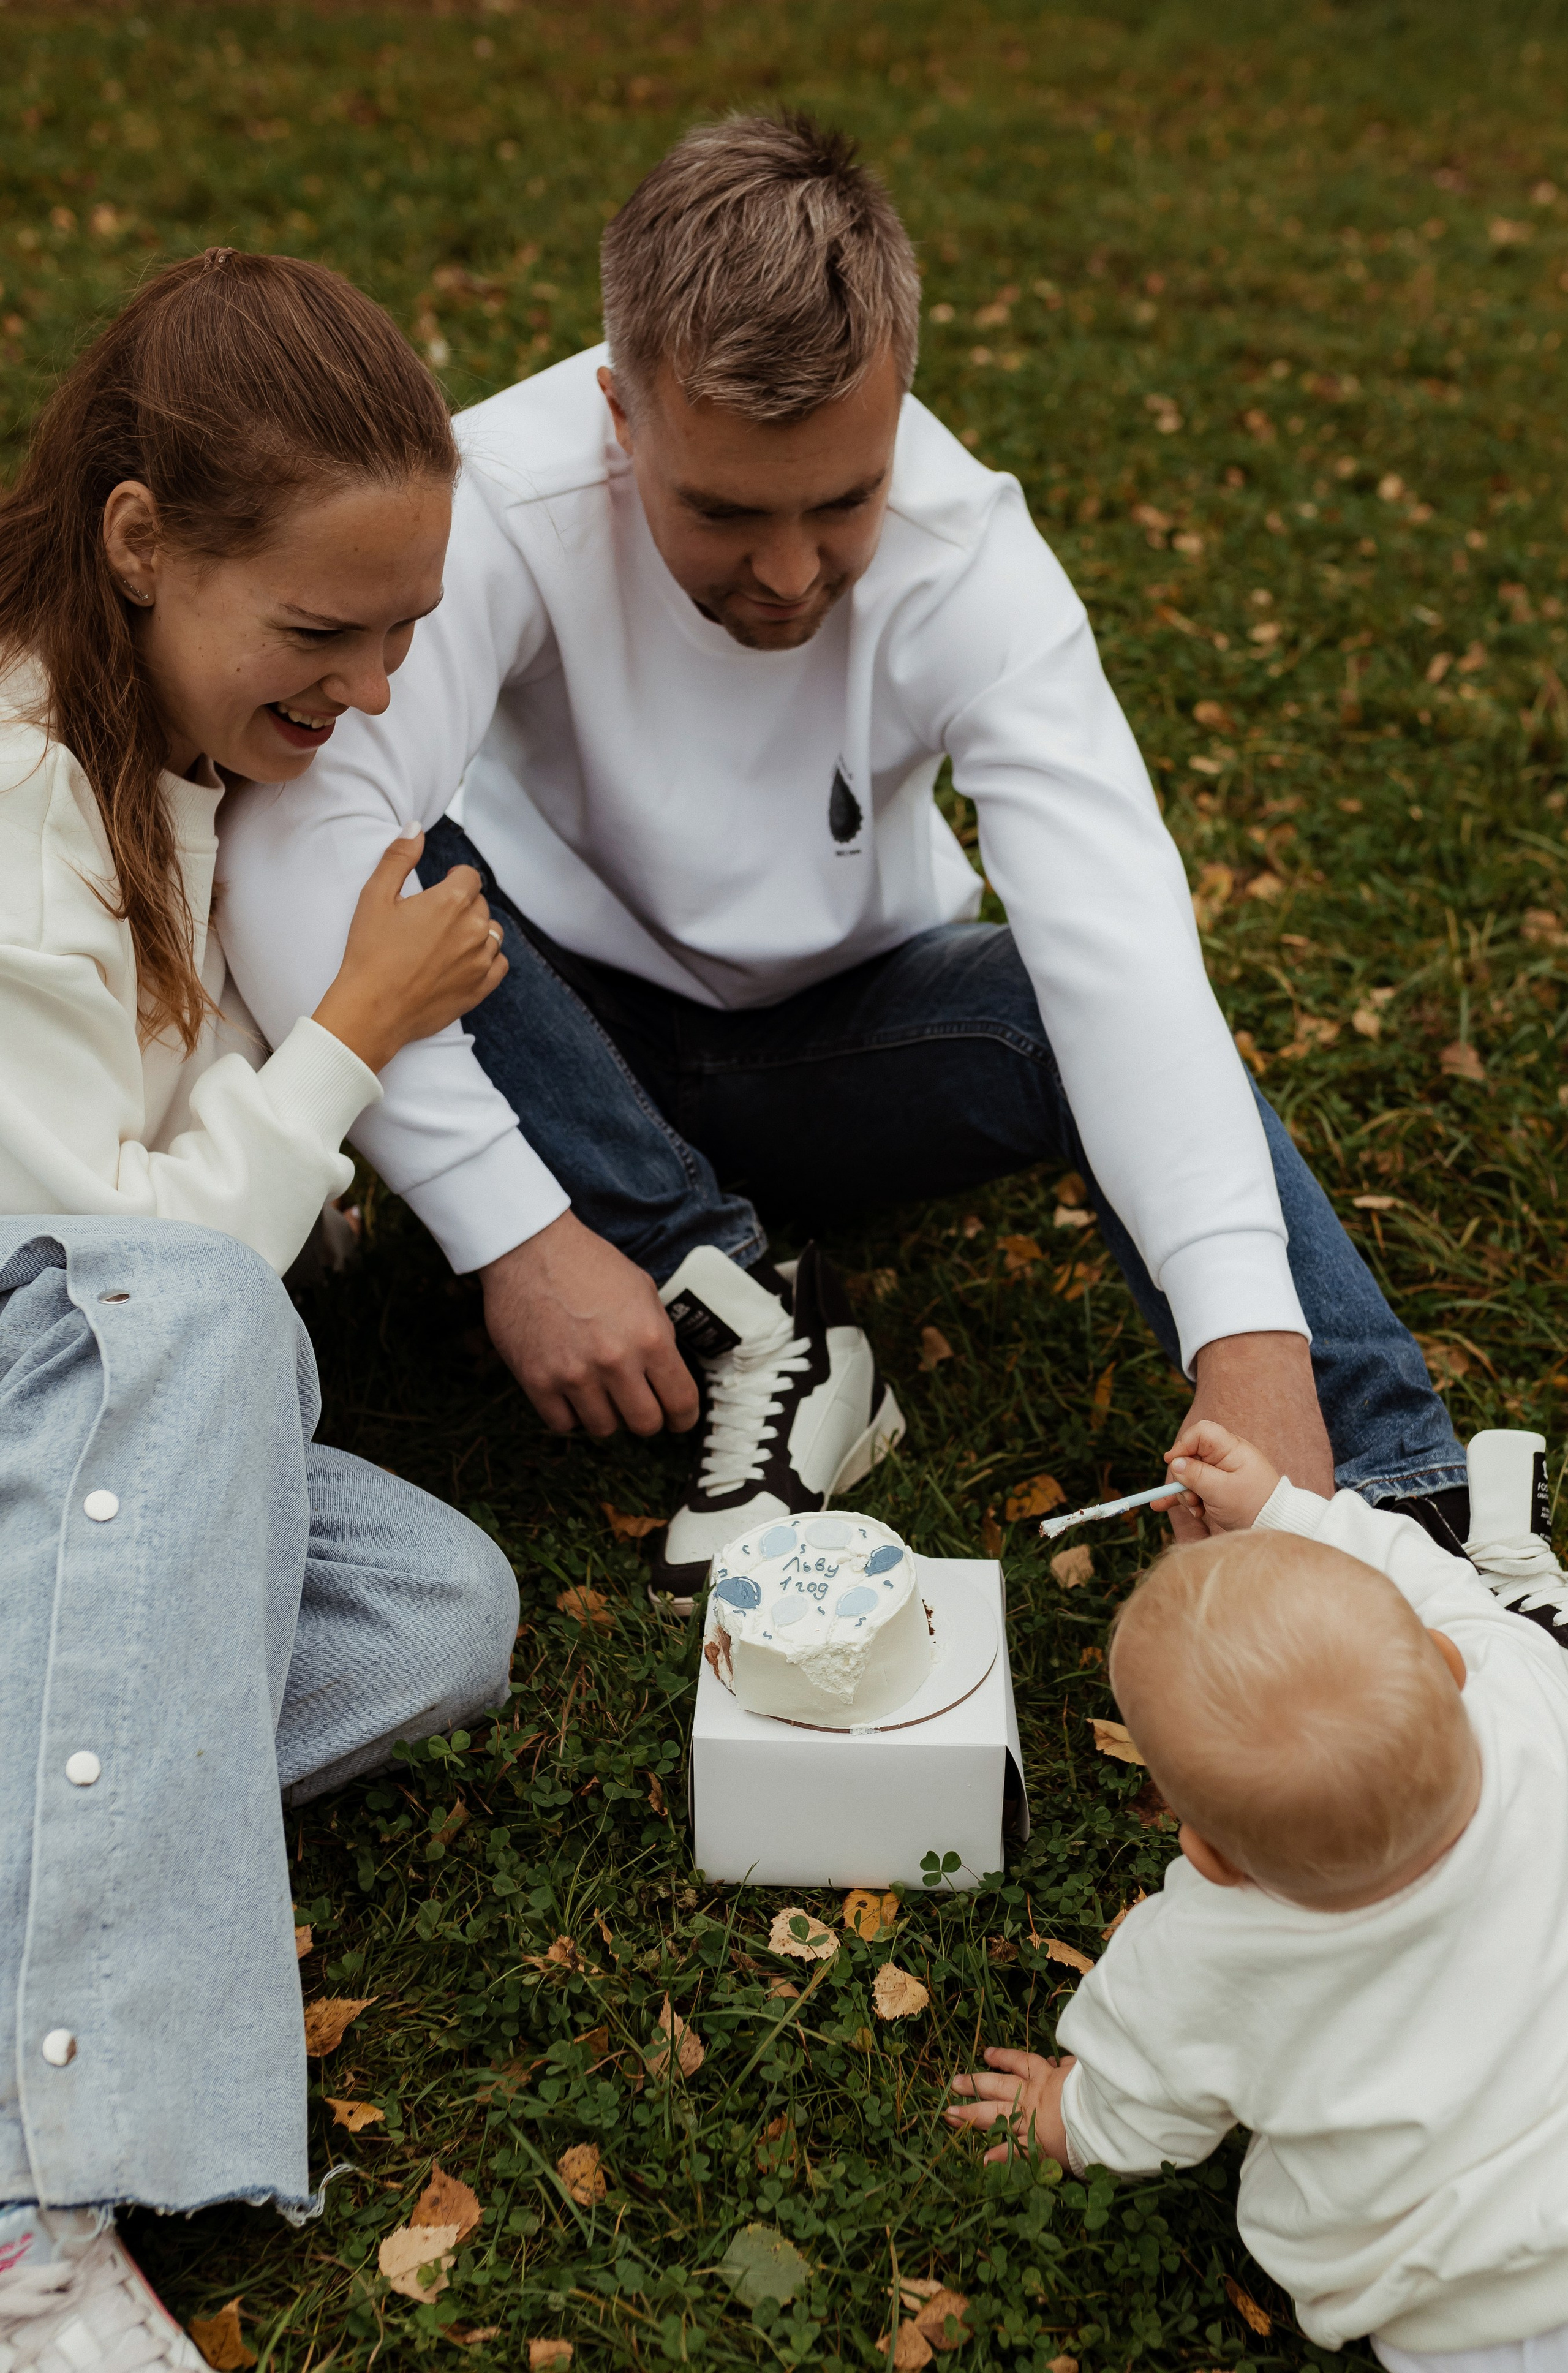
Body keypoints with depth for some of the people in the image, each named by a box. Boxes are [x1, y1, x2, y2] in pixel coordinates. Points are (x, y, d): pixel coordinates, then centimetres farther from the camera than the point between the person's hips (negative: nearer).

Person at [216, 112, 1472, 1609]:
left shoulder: (966, 551, -23)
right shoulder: (503, 501, -27)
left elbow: (1120, 938, -36)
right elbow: (298, 843, -39)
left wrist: (1250, 1343, -48)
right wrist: (515, 1233, -43)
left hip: (839, 1046, 1)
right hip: (574, 1042, 0)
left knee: (1096, 1014, -30)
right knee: (374, 885, -31)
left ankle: (1399, 1513, -28)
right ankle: (742, 1324, -23)